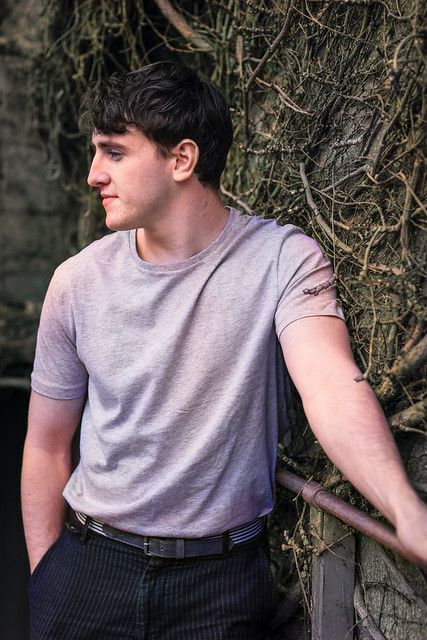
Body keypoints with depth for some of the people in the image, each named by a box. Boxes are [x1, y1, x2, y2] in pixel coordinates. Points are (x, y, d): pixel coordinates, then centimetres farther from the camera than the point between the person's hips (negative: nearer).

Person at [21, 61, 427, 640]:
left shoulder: (282, 260, -12)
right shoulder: (78, 281, -4)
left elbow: (331, 384, -28)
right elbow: (48, 445, 4)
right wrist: (44, 578, 3)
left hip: (222, 580, -2)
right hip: (90, 568, 2)